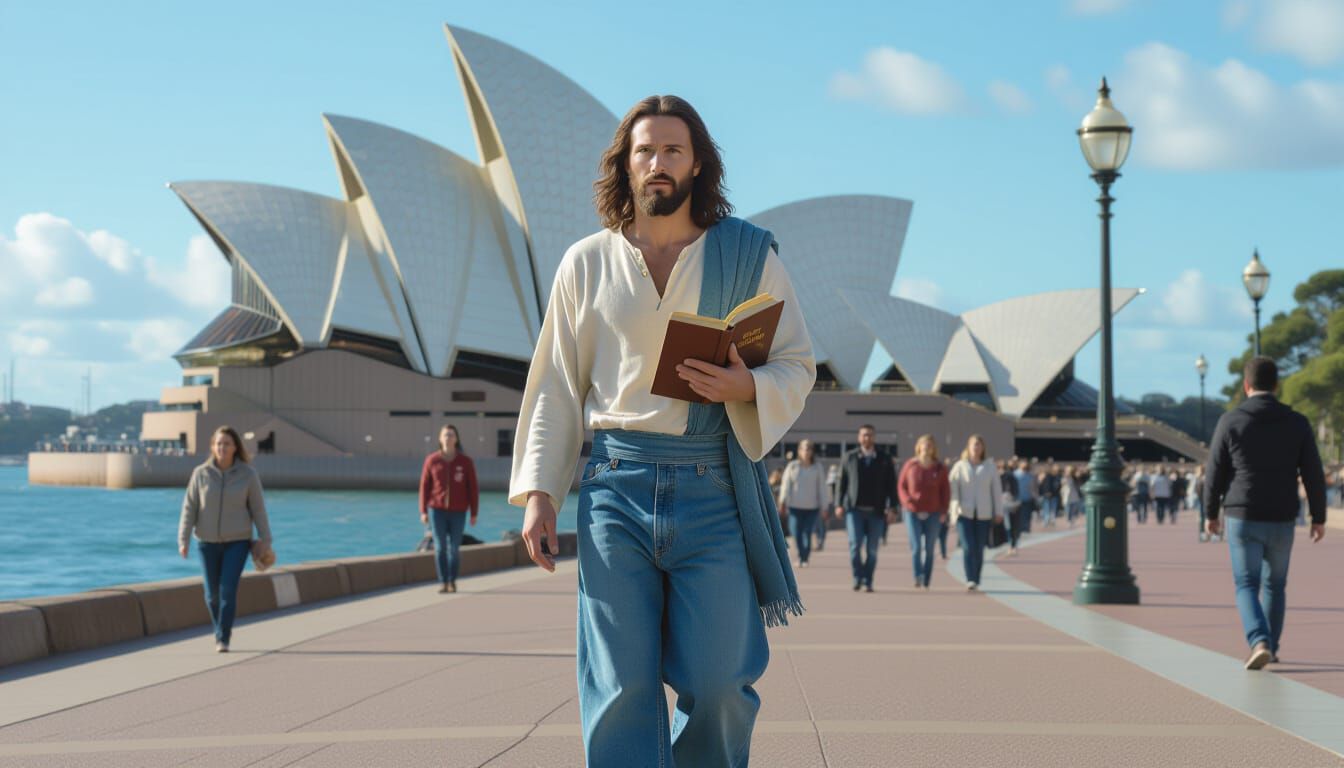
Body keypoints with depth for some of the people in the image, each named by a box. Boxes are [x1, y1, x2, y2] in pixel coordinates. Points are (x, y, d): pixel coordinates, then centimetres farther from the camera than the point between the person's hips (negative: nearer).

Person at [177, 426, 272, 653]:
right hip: (208, 541, 2)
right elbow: (189, 508, -4)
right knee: (213, 592, 10)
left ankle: (223, 639, -6)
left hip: (237, 541, -2)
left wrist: (265, 539, -2)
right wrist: (183, 540, -11)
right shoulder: (201, 474, -6)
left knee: (228, 590, -13)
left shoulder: (248, 474, -7)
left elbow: (258, 508, -2)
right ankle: (222, 628, 35)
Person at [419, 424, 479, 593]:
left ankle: (453, 581, 16)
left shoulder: (465, 461, -1)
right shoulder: (431, 460, 0)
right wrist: (423, 511, -1)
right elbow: (424, 486, 3)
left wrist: (474, 513, -2)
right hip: (437, 509, 0)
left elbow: (473, 488, 1)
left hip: (458, 511, 0)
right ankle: (443, 582, 4)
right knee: (440, 547, -1)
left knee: (454, 548, 2)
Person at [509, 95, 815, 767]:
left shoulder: (750, 254, 8)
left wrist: (746, 388, -13)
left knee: (719, 683, -4)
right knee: (619, 687, -3)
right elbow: (557, 387, 13)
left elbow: (798, 366, 10)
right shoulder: (586, 264, 12)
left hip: (714, 490, -1)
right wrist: (537, 493, 5)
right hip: (615, 488, 1)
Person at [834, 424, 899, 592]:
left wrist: (891, 507, -6)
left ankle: (868, 582, 13)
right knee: (855, 544, -12)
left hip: (876, 511, 1)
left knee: (872, 549, 4)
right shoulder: (849, 457, 7)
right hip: (854, 510, -1)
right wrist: (839, 504, -2)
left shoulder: (884, 459, 6)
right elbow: (842, 482, 7)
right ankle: (857, 578, 0)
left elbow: (891, 485, 4)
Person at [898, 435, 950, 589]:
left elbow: (944, 491, 9)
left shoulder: (940, 468, 5)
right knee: (916, 547, -13)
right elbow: (901, 487, 6)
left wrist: (943, 512, 1)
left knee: (929, 549, 5)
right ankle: (917, 577, -19)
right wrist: (908, 503, -9)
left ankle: (926, 582, 11)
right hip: (913, 513, -1)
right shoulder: (910, 465, 3)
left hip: (933, 514, 1)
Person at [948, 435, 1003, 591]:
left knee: (979, 549, 3)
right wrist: (954, 509, -10)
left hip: (983, 514, 1)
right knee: (968, 547, -14)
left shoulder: (990, 467, 7)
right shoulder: (960, 466, 4)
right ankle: (970, 580, -17)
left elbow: (997, 490, 8)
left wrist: (999, 512, 5)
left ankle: (976, 581, 14)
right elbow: (953, 489, 1)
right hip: (964, 513, -1)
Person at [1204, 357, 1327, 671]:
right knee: (1275, 585, 20)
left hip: (1242, 518, -2)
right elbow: (1314, 475, -2)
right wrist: (1319, 518, 7)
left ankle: (1260, 643, -20)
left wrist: (1211, 513, 10)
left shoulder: (1230, 421, -6)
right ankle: (1271, 649, 26)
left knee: (1247, 586, 3)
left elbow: (1215, 473, -2)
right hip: (1281, 521, 2)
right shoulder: (1297, 423, -1)